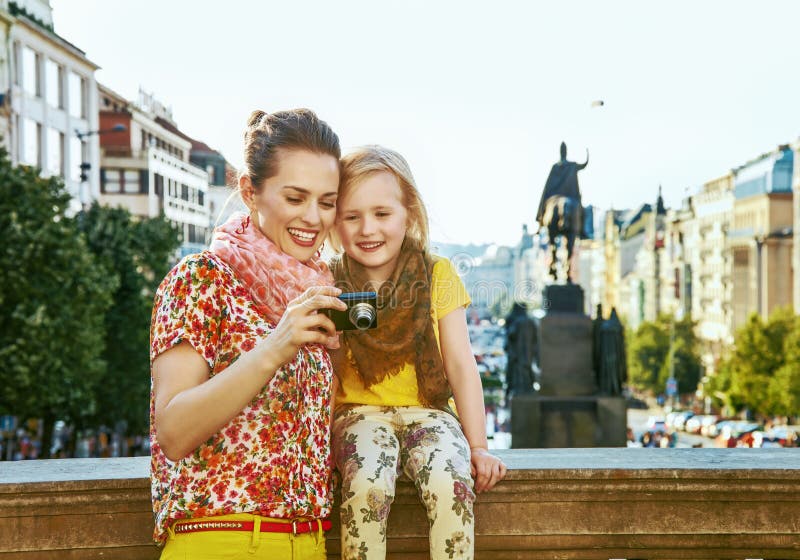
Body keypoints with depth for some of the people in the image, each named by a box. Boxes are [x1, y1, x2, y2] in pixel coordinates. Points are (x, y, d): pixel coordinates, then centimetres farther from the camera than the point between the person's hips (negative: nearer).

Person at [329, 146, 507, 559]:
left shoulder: (436, 274, -1)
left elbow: (460, 364, -1)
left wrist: (478, 446, -9)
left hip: (427, 410, 0)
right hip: (358, 411, 0)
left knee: (451, 483, -32)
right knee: (367, 485, -33)